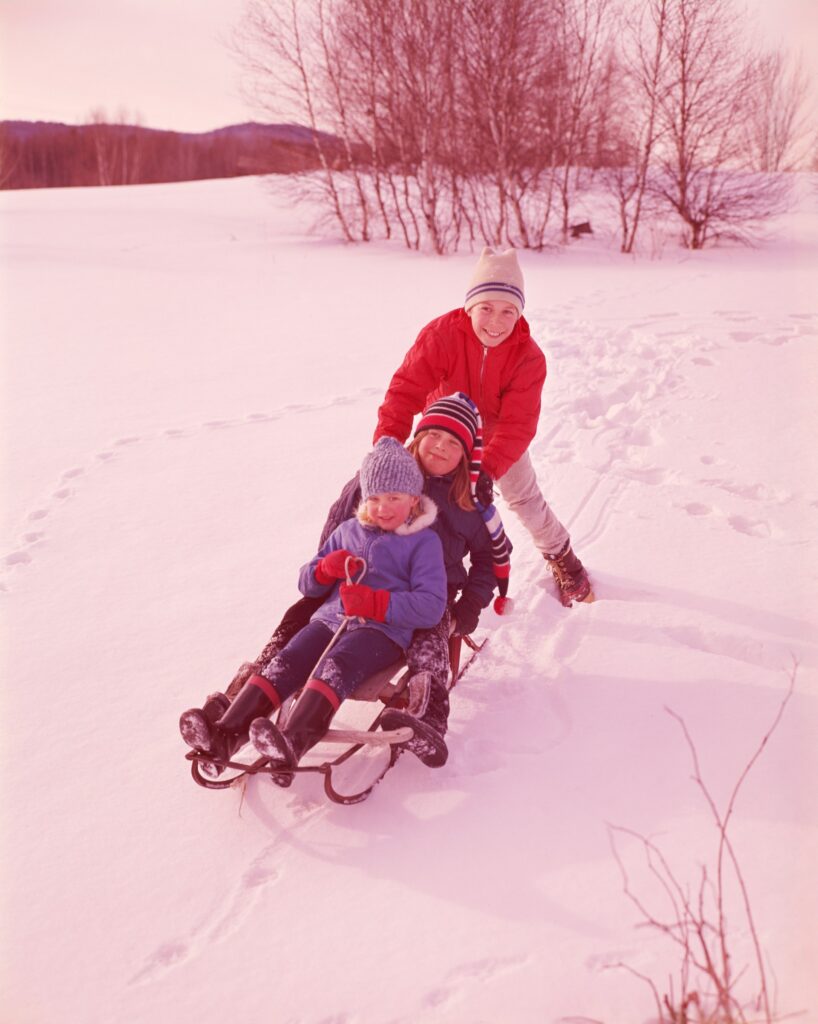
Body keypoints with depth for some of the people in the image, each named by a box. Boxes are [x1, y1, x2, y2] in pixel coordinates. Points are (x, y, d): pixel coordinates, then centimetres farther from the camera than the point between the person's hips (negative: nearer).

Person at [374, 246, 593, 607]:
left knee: (525, 498, 8)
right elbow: (406, 389, -35)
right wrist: (387, 442, -48)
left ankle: (561, 555, 32)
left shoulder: (528, 356, -27)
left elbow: (517, 424, -32)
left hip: (500, 436, 0)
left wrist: (488, 470, -46)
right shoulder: (441, 334, -31)